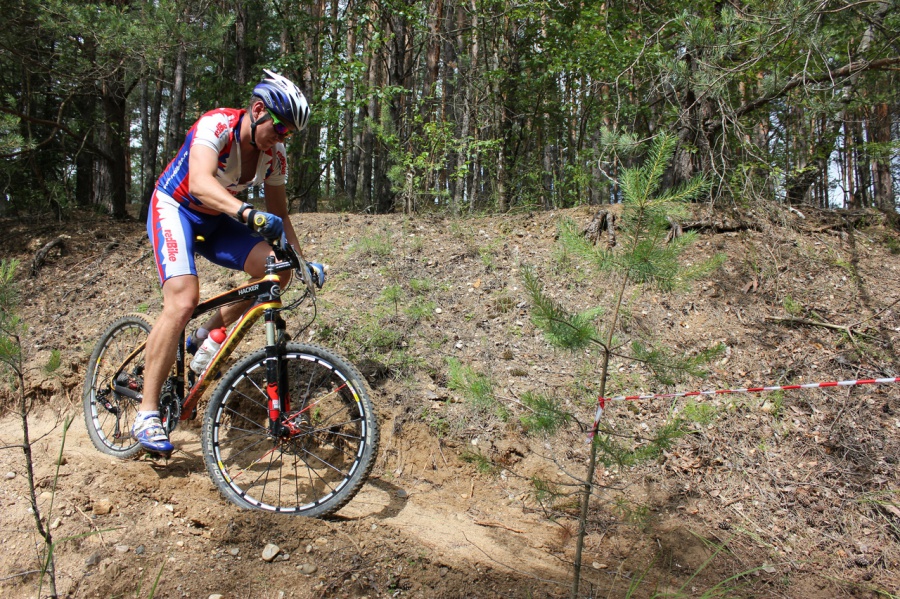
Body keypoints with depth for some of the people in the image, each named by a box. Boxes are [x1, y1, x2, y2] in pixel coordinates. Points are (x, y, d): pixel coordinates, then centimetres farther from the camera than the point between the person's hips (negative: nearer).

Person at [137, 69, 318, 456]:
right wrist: (249, 214, -60)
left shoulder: (274, 156, -8)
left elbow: (279, 218, 0)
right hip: (174, 209, -6)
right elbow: (201, 184, -44)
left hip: (216, 221, 6)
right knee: (183, 298, -27)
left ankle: (207, 336, 7)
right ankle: (146, 415, -20)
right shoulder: (217, 125, -27)